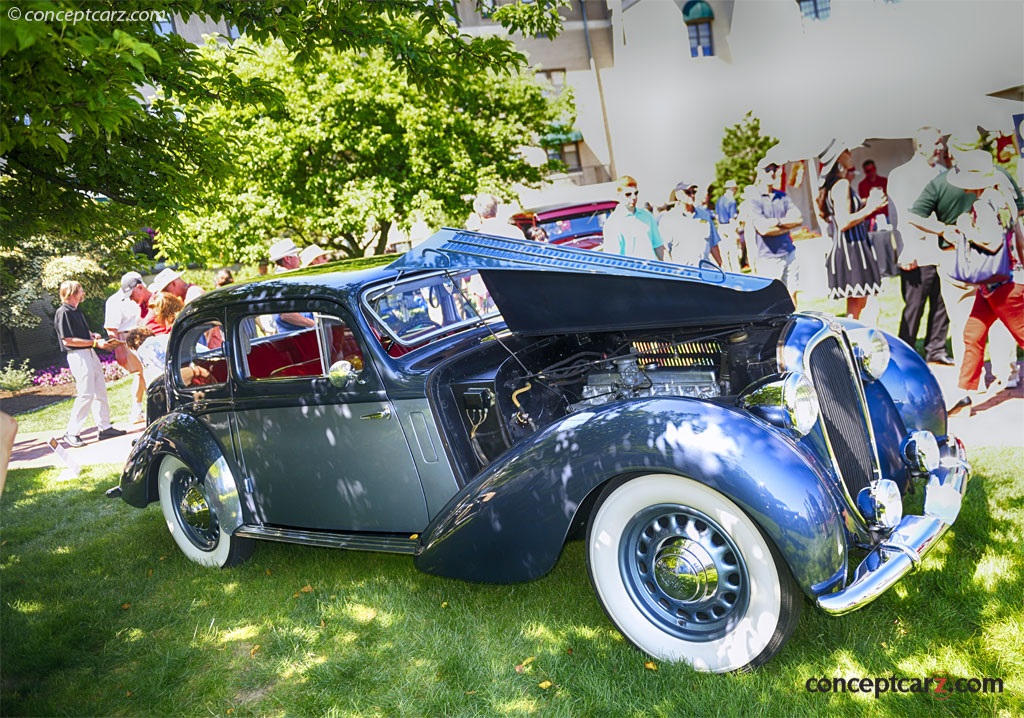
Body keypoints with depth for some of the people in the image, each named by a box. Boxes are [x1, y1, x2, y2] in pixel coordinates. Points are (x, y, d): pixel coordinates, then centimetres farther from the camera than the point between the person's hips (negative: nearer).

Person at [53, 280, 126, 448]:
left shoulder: (76, 311, 16)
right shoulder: (63, 312, -13)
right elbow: (67, 340, -19)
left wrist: (93, 336, 5)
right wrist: (95, 342, -18)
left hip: (90, 353, 10)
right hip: (77, 355, -10)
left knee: (100, 391, 10)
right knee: (86, 394, -10)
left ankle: (105, 427, 16)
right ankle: (71, 433, -1)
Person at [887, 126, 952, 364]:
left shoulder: (942, 173, 16)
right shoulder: (901, 175, -3)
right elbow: (899, 216, -10)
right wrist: (907, 251, -16)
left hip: (942, 252, 7)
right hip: (918, 255, -6)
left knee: (942, 305, 10)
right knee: (914, 307, -3)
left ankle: (936, 350, 21)